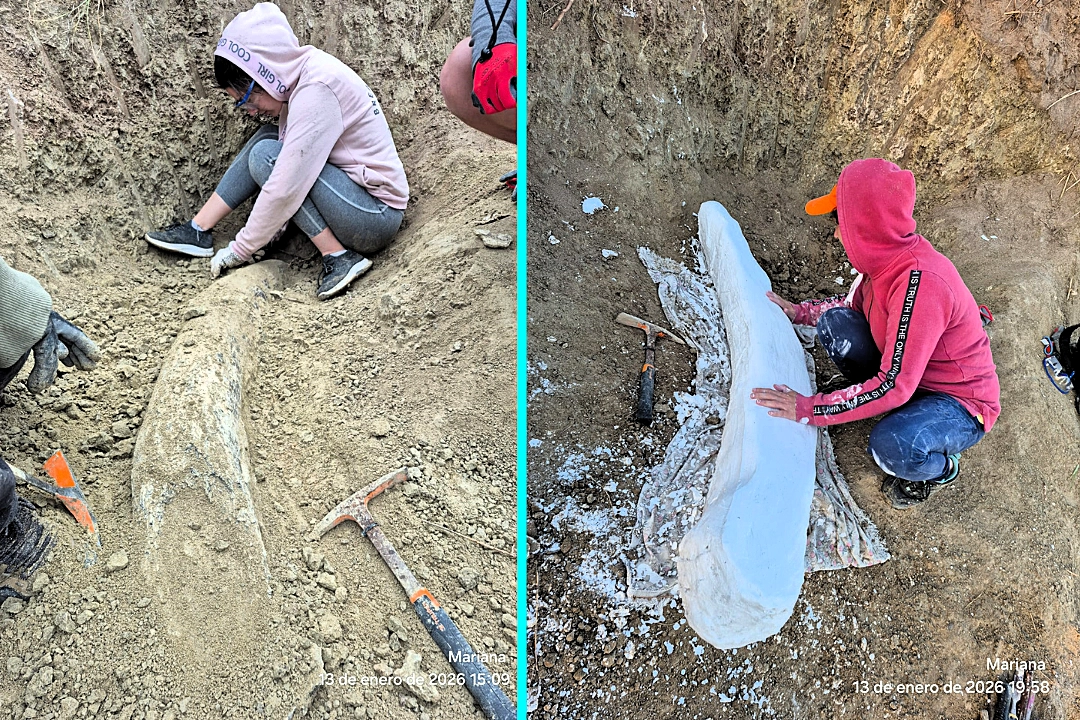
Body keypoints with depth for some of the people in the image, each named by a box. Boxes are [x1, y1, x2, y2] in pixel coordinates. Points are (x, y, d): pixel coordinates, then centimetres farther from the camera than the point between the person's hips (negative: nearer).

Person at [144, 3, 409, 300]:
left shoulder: (316, 89, -22)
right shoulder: (301, 71, 4)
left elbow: (287, 189, -23)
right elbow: (291, 165, 9)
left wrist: (240, 249, -13)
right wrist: (274, 218, -2)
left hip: (377, 217, -9)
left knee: (266, 155, -17)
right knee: (267, 137, 8)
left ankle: (339, 256, -16)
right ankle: (198, 231, 9)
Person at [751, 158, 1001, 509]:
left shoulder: (920, 283, -36)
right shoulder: (886, 257, -9)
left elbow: (893, 386, -36)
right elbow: (853, 304, 14)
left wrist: (808, 409, -32)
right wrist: (798, 312, 2)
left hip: (962, 404, -8)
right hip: (911, 375, 8)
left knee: (893, 446, -37)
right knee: (834, 321, -7)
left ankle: (942, 467, 1)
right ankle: (896, 412, 7)